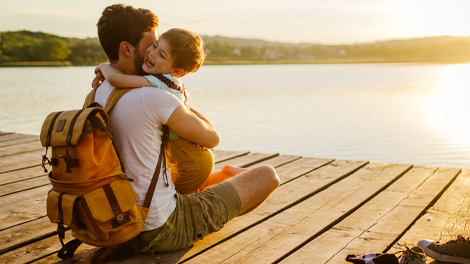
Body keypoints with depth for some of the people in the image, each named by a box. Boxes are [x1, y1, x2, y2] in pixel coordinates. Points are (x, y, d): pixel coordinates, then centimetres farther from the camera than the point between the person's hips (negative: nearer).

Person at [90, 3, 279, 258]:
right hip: (165, 231, -8)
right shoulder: (154, 97, -24)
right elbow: (212, 138, -9)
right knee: (267, 175, 6)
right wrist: (183, 104, 5)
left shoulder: (95, 97, 1)